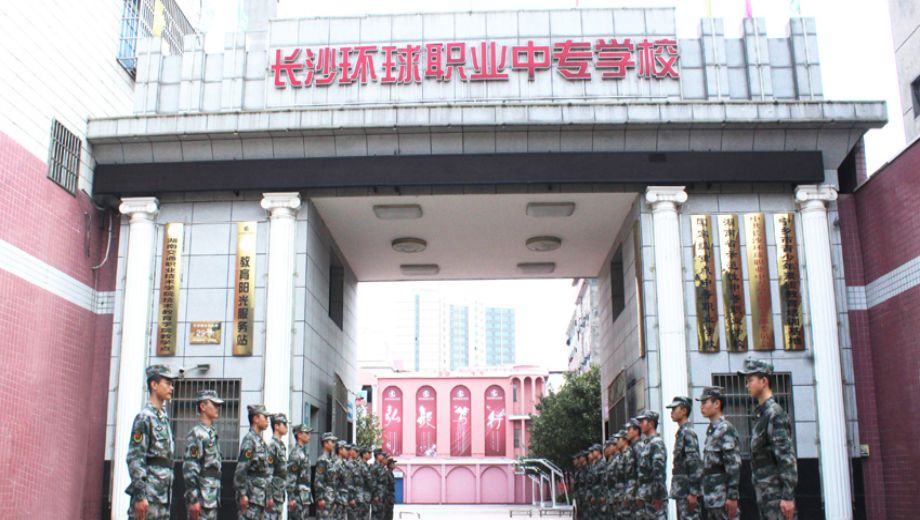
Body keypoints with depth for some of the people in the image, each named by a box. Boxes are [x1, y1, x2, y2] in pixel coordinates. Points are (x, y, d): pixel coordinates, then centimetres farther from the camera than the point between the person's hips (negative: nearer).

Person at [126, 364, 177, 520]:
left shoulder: (164, 418, 17)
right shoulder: (145, 417, -9)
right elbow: (134, 459, -14)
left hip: (163, 494, 9)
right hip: (148, 493, -9)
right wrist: (140, 496, -19)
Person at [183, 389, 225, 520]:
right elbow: (189, 469, -16)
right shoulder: (196, 433, -10)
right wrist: (193, 500, -21)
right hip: (201, 498, -9)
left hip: (213, 498, 9)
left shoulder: (212, 433, 18)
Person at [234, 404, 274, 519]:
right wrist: (242, 494, -21)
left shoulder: (261, 442, 18)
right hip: (250, 496, -9)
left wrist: (269, 496, 21)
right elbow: (241, 469, -18)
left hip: (261, 497, 9)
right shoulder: (249, 440, -10)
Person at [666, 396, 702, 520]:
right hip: (681, 491, 10)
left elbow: (694, 463, -18)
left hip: (687, 491, -10)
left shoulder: (688, 432, -11)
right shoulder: (680, 432, 18)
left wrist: (693, 492, -21)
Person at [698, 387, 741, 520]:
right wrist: (706, 495, 17)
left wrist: (732, 497, -21)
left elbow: (734, 465, -17)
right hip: (712, 498, 9)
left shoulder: (726, 429, -11)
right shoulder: (712, 430, 15)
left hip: (723, 497, -9)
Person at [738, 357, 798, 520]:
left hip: (776, 493, -9)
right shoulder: (760, 414, 15)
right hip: (764, 493, 9)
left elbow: (787, 457, -19)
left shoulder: (775, 414, -14)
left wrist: (788, 497, -22)